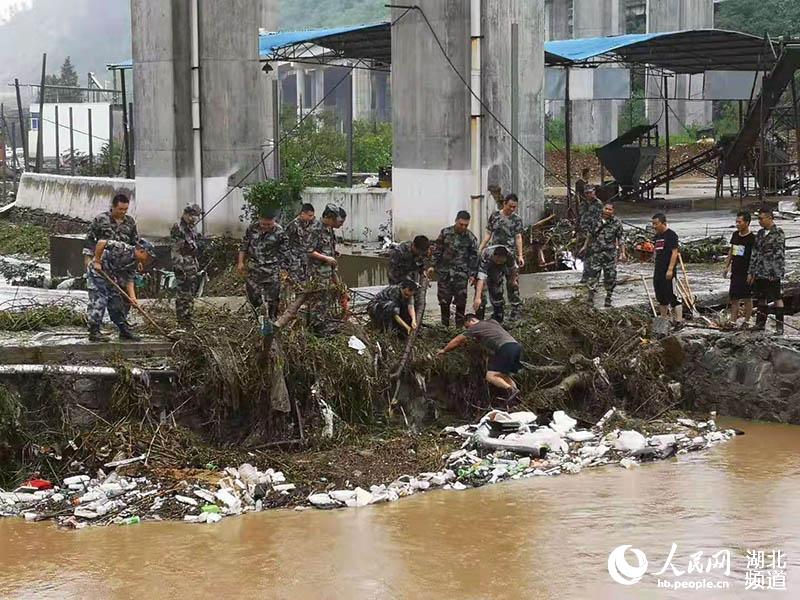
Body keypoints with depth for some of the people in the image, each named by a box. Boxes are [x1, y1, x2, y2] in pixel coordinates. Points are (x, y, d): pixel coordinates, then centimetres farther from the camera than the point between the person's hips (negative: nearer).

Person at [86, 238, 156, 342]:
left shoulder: (135, 263, 1)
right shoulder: (124, 249, -26)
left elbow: (129, 280, -1)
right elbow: (101, 243, -30)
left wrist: (132, 297, -15)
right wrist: (96, 261, -24)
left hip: (109, 277, 9)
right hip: (97, 272, -9)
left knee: (116, 302, 11)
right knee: (98, 302, -13)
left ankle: (124, 331, 18)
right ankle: (94, 332, -10)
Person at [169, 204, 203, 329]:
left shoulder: (192, 227, 15)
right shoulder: (178, 228, -13)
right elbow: (176, 250, -16)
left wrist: (197, 264, 22)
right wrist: (178, 266, -20)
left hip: (192, 263, 9)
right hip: (182, 263, -9)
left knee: (192, 290, 11)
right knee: (183, 292, -9)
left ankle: (187, 317, 18)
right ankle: (183, 320, -6)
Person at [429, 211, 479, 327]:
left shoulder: (471, 237, 1)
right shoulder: (445, 233, 1)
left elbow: (474, 256, 4)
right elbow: (437, 250, 7)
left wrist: (473, 274, 1)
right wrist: (433, 266, 2)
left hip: (461, 273, -1)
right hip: (444, 272, 1)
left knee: (461, 300, -1)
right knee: (444, 300, 4)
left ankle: (460, 325, 9)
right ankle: (445, 325, 16)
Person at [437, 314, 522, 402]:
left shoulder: (476, 327, 10)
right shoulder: (493, 322, 30)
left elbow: (457, 340, 20)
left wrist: (444, 350, 32)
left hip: (505, 348, -8)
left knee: (490, 376, -12)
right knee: (503, 375, 17)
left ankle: (511, 389, -32)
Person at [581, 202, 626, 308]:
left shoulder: (617, 223, -2)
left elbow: (620, 239, 1)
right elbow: (590, 234, 16)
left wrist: (622, 252, -4)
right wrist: (585, 246, 19)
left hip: (610, 253, -1)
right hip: (595, 252, 1)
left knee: (610, 277, 5)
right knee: (593, 275, -1)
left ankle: (608, 298, 19)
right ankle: (591, 298, 6)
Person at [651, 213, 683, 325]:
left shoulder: (671, 235, -10)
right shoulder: (657, 236, 17)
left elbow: (674, 253, -16)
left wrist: (670, 269, -21)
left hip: (667, 271, -9)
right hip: (658, 270, 9)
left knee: (672, 296, -10)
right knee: (660, 297, 13)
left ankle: (679, 321, -8)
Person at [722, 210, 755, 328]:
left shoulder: (752, 238, -11)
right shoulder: (735, 235, 9)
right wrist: (727, 267, 17)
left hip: (746, 273, -6)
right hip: (735, 272, 6)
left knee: (747, 298, 3)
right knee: (734, 298, 6)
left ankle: (746, 321, 12)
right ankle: (732, 321, 10)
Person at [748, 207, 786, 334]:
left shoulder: (778, 233, -8)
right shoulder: (760, 234, 13)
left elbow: (780, 254, -12)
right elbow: (755, 254, 16)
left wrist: (775, 273, -18)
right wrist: (751, 272, 13)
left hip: (772, 274, -7)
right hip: (759, 273, 7)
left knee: (777, 298, -2)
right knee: (761, 298, 13)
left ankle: (780, 326, 0)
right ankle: (760, 324, 22)